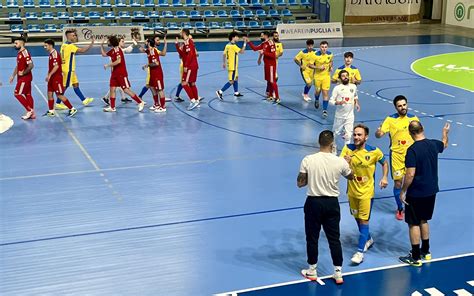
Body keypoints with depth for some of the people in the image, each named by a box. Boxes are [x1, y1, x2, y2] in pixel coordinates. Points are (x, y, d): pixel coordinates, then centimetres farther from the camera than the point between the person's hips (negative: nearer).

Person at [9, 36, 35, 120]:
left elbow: (31, 65, -25)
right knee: (27, 94, 10)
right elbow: (17, 66, 23)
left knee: (17, 94, -8)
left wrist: (23, 73, -21)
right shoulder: (19, 53, 14)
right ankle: (32, 114, 14)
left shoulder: (25, 53, -17)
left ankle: (29, 110, -4)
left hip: (25, 77, -10)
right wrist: (13, 76, 19)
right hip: (22, 78, 10)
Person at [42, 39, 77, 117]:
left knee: (60, 95, -6)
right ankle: (51, 111, 16)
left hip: (57, 78, -10)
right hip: (52, 78, 10)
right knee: (50, 94, 9)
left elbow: (56, 66, -25)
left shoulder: (54, 54, -16)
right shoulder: (51, 54, 13)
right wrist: (49, 76, 19)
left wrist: (49, 75, -26)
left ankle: (72, 109, 0)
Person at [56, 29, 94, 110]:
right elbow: (83, 50, -25)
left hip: (69, 69, 9)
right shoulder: (70, 46, -18)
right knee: (64, 86, -2)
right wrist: (92, 43, -21)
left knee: (75, 84, 13)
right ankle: (58, 103, 4)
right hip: (68, 69, -9)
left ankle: (84, 100, 20)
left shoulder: (64, 45, 10)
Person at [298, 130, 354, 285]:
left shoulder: (308, 160, -13)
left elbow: (300, 183, -6)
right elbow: (351, 177, 11)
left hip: (313, 202, -1)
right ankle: (338, 273, 17)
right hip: (332, 203, 1)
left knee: (312, 238, 13)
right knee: (334, 239, 11)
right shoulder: (340, 162, -10)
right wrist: (347, 163, 29)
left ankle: (312, 271, 25)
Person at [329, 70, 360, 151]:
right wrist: (339, 102, -25)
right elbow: (331, 101, -9)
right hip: (339, 115, -2)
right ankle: (334, 147, 35)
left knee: (348, 135, -3)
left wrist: (357, 103, 6)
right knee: (336, 133, 13)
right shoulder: (337, 88, -10)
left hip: (350, 115, 2)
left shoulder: (353, 86, 2)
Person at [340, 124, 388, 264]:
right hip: (352, 190, 4)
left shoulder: (374, 152, -14)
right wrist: (345, 162, -35)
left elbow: (384, 163, 4)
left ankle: (360, 251, -3)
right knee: (357, 217, 18)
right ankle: (368, 239, 42)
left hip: (366, 191, -4)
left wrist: (384, 177, -10)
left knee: (364, 220, -5)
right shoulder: (347, 149, -10)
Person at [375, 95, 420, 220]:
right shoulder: (390, 119, -6)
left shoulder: (414, 119, 1)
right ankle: (399, 209, 21)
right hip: (396, 155, -1)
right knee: (398, 183, 3)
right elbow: (379, 134, -13)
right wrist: (378, 133, -36)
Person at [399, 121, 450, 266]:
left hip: (416, 193, -7)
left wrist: (403, 191, -12)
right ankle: (425, 251, 32)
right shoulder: (433, 144, -1)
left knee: (414, 224, 4)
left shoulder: (412, 150, -22)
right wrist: (445, 132, 44)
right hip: (431, 191, 7)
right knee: (424, 221, 22)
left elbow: (410, 174, -23)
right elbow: (445, 144, 24)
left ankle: (415, 257, 11)